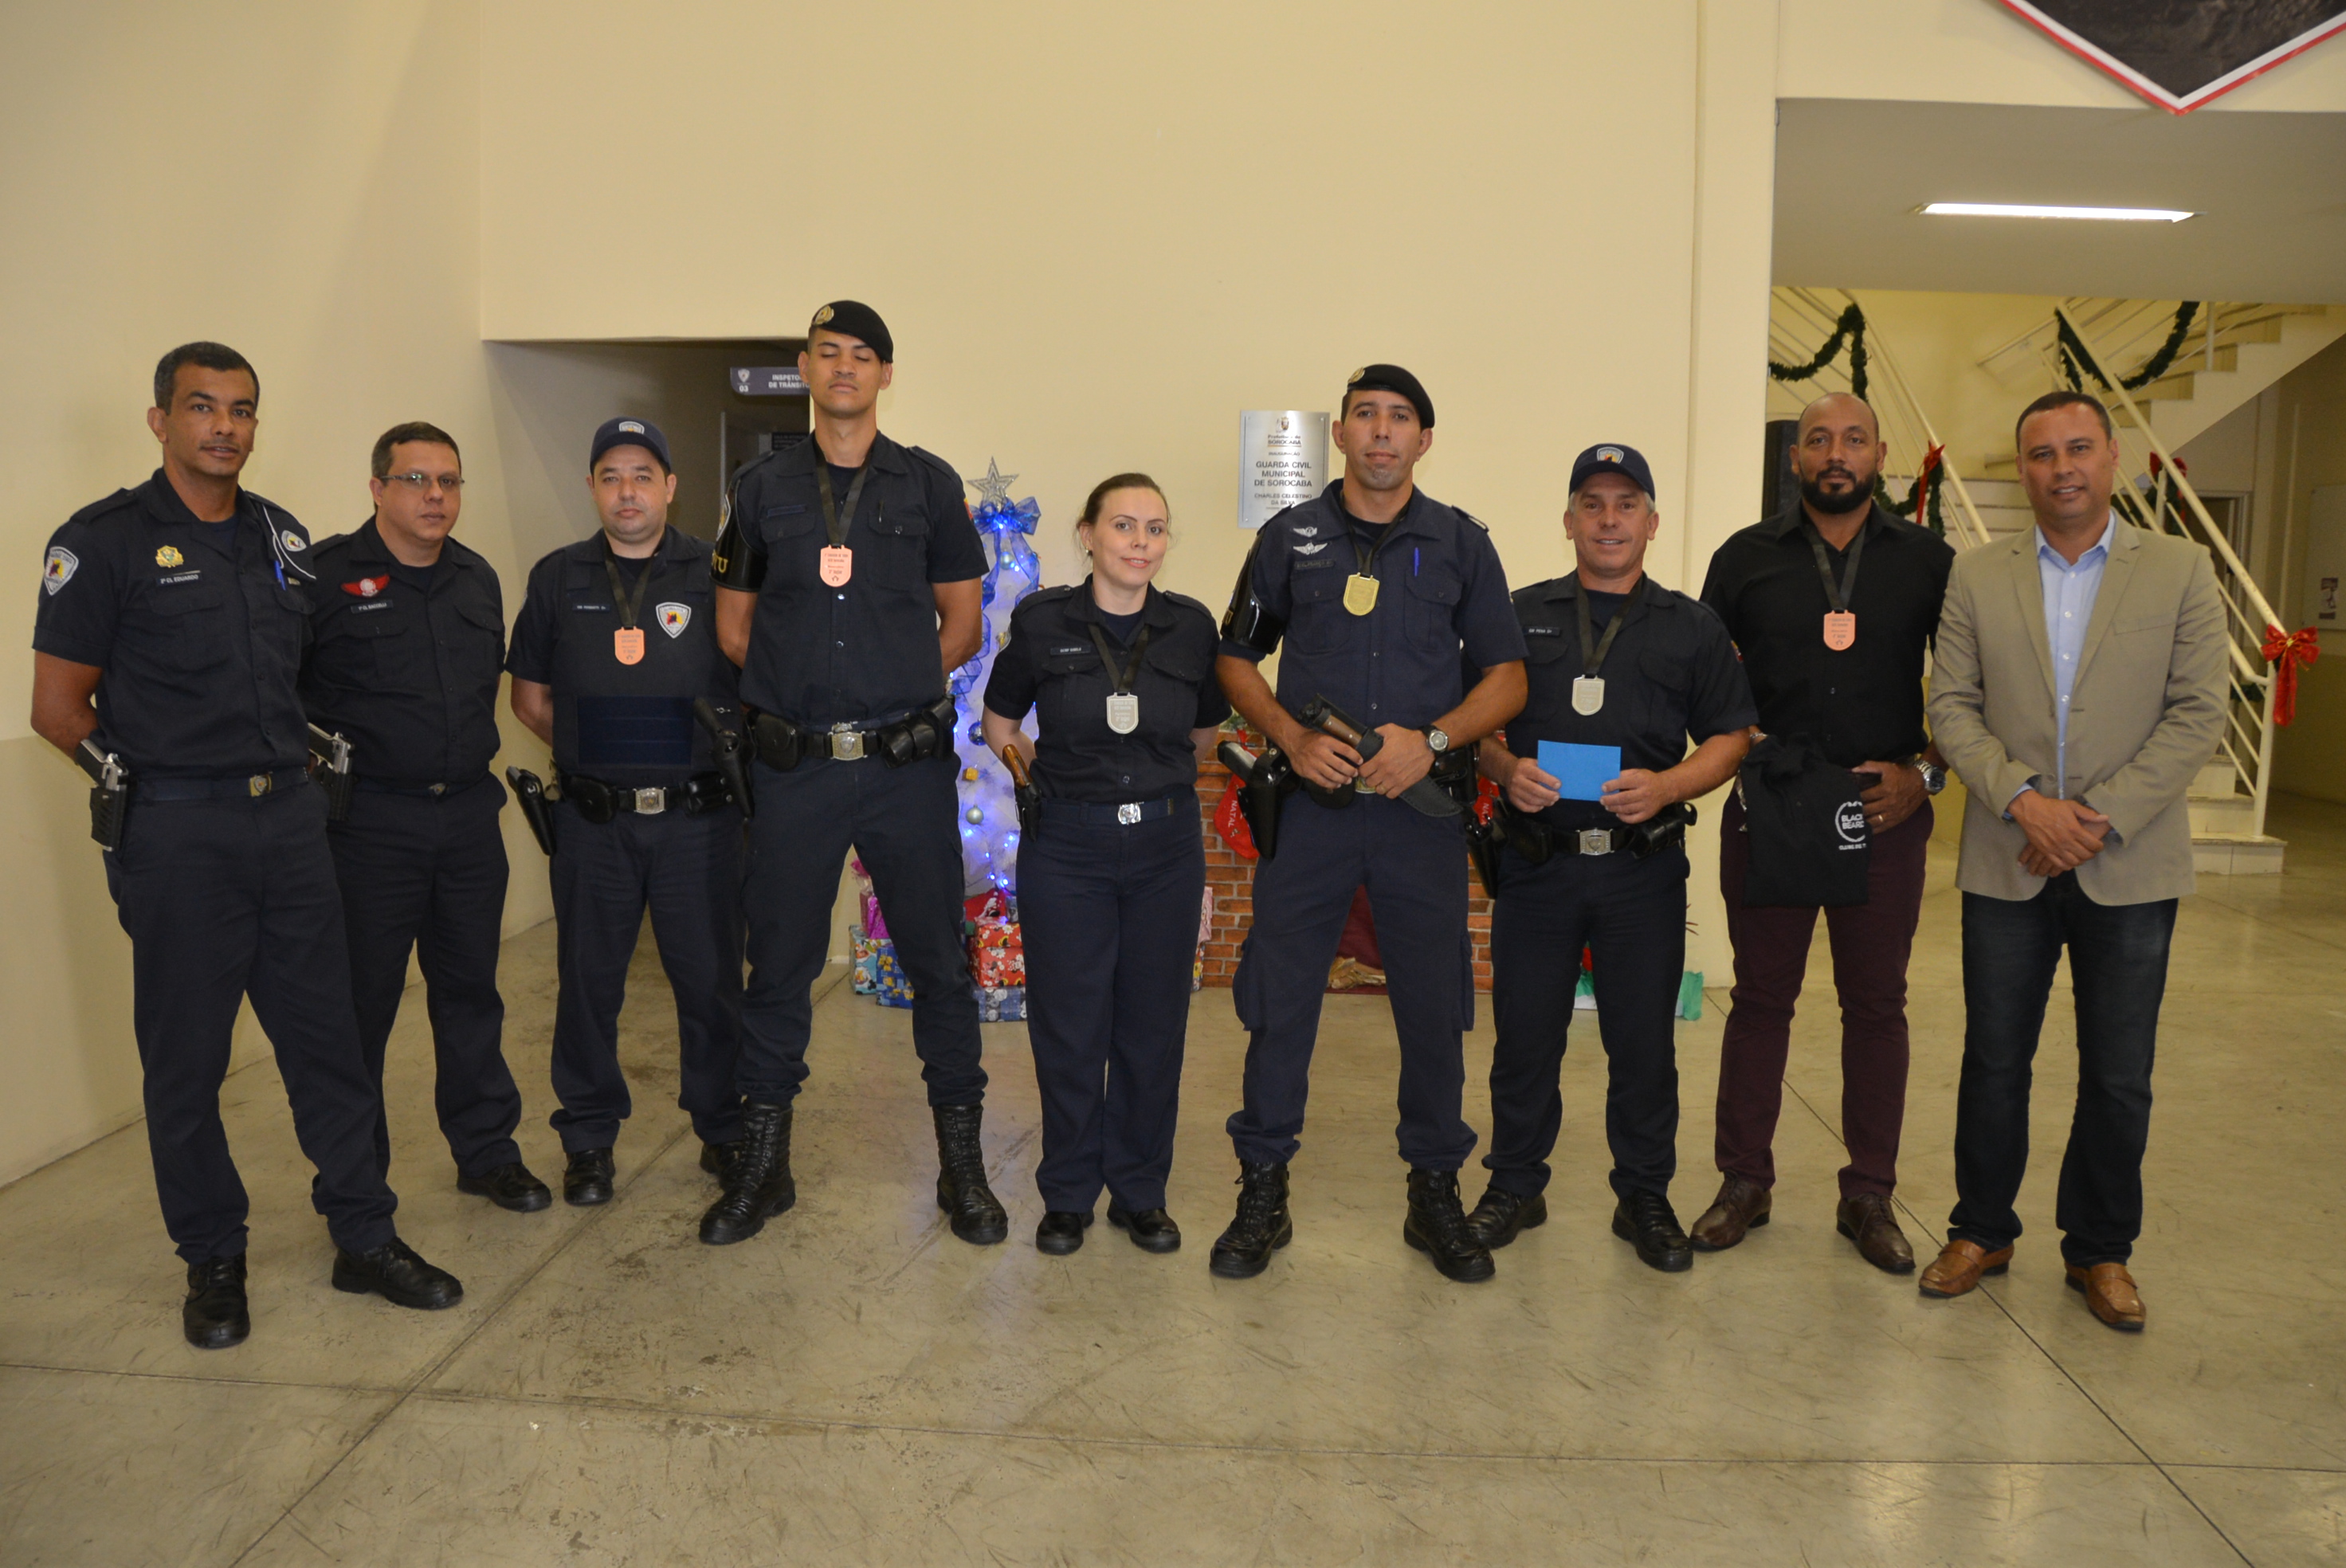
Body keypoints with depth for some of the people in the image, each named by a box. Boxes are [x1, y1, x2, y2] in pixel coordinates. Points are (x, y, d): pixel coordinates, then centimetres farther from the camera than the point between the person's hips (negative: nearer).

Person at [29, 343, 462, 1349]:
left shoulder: (284, 539, 11)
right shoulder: (104, 542, -6)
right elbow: (58, 707, -5)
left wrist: (299, 759, 10)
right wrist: (148, 777, -4)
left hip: (288, 820, 5)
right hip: (175, 837, -5)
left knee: (327, 1032, 8)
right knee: (185, 1055, 6)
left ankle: (363, 1236, 20)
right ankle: (212, 1259, 23)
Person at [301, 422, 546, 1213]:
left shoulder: (479, 579, 12)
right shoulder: (324, 575, -7)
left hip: (469, 814, 5)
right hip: (369, 822, -5)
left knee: (471, 990, 14)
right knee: (360, 1000, 3)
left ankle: (487, 1151, 26)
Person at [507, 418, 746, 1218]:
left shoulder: (714, 573, 0)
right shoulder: (558, 578, 7)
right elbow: (530, 695, 14)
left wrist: (728, 752, -2)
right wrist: (589, 750, 7)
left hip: (697, 815, -2)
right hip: (593, 820, 2)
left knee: (711, 978, 5)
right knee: (588, 980, 9)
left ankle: (725, 1129, 22)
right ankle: (589, 1138, 24)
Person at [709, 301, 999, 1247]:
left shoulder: (929, 484, 6)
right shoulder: (762, 488, 9)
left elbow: (963, 623, 9)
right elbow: (733, 623, 14)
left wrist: (899, 683, 0)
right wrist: (802, 684, 3)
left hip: (909, 767, -1)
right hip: (795, 770, 1)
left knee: (938, 962, 4)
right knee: (778, 965, 7)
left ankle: (962, 1165, 18)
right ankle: (764, 1163, 22)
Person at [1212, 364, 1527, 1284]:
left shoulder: (1460, 543, 6)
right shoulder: (1291, 538, 6)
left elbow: (1507, 679, 6)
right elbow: (1236, 661, 10)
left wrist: (1432, 739, -11)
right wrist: (1294, 739, -7)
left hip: (1420, 804, 0)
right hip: (1311, 800, 0)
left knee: (1433, 1004, 6)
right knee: (1278, 999, 2)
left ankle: (1436, 1195, 23)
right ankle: (1262, 1193, 17)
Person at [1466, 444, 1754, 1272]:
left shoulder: (1691, 628, 10)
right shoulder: (1521, 615, 10)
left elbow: (1731, 737, 7)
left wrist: (1667, 786, -10)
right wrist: (1506, 769, -11)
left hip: (1644, 864, 0)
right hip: (1537, 855, 0)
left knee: (1644, 1040, 6)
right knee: (1524, 1031, 6)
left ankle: (1645, 1198, 23)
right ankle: (1514, 1185, 23)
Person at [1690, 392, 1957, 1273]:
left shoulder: (1928, 562, 6)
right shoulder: (1746, 558, 6)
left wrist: (1927, 772, -6)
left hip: (1886, 814, 0)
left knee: (1876, 1004, 7)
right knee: (1760, 997, 6)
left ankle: (1869, 1196, 19)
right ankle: (1744, 1183, 18)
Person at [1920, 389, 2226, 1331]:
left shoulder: (2180, 571, 1)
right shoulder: (1977, 576, 4)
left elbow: (2198, 714, -5)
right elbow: (1951, 706, 0)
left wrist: (2102, 818, -14)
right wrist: (2023, 800, -15)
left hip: (2130, 869, 0)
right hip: (2006, 863, 1)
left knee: (2119, 1079, 8)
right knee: (1993, 1063, 9)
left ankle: (2100, 1251, 26)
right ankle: (1981, 1232, 26)